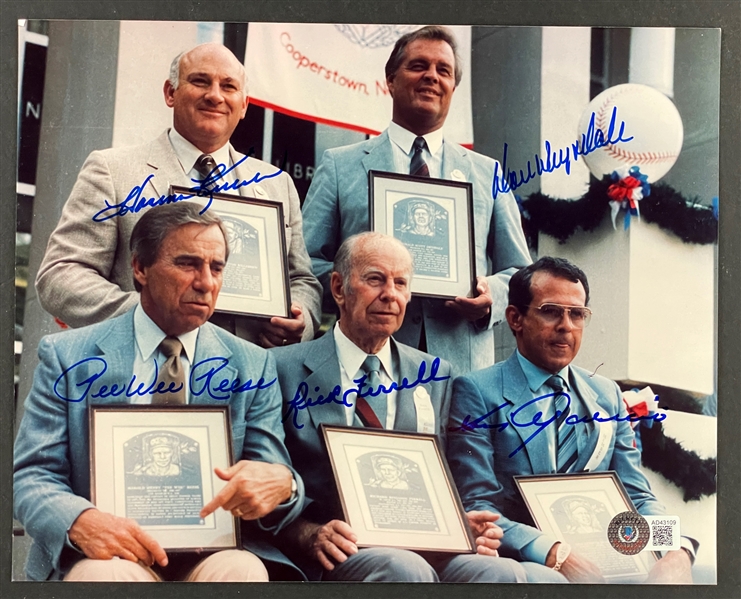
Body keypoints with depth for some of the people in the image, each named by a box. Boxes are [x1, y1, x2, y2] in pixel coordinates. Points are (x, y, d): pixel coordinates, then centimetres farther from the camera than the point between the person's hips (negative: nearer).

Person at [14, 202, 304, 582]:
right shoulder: (67, 356, 7)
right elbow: (32, 476, 2)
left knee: (242, 570, -32)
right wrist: (80, 520, -22)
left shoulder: (253, 366, 12)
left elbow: (273, 478, 9)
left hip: (211, 554, 2)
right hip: (107, 553, -1)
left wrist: (281, 483, -19)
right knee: (105, 573, -35)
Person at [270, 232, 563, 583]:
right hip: (342, 554, -3)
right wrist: (310, 534, -16)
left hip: (426, 551, 3)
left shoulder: (434, 376, 17)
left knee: (503, 572, -29)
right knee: (404, 568, -37)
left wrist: (464, 525, -2)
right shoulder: (286, 369, 5)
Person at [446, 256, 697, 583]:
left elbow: (637, 497, 12)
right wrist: (556, 554, -25)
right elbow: (475, 507, -8)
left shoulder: (607, 396, 17)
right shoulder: (477, 392, 0)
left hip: (603, 561, 5)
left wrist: (677, 551, -10)